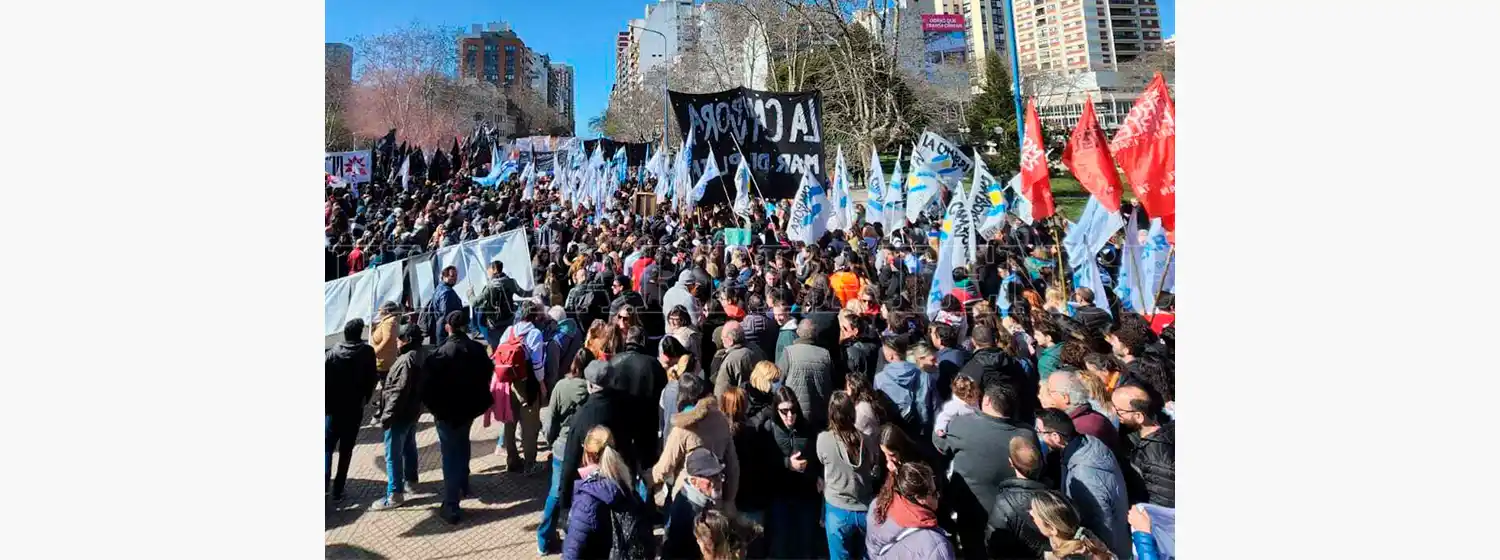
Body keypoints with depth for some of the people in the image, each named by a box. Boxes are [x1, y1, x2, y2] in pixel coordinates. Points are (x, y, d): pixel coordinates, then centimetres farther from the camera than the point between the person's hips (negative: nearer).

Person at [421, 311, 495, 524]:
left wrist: (432, 406, -1)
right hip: (470, 407, 6)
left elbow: (431, 383, -18)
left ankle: (451, 507, -1)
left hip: (447, 411, -5)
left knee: (450, 456, -1)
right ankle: (463, 485, 45)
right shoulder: (477, 348, -3)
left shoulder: (442, 353, -20)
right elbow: (487, 373, 8)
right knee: (462, 446, 28)